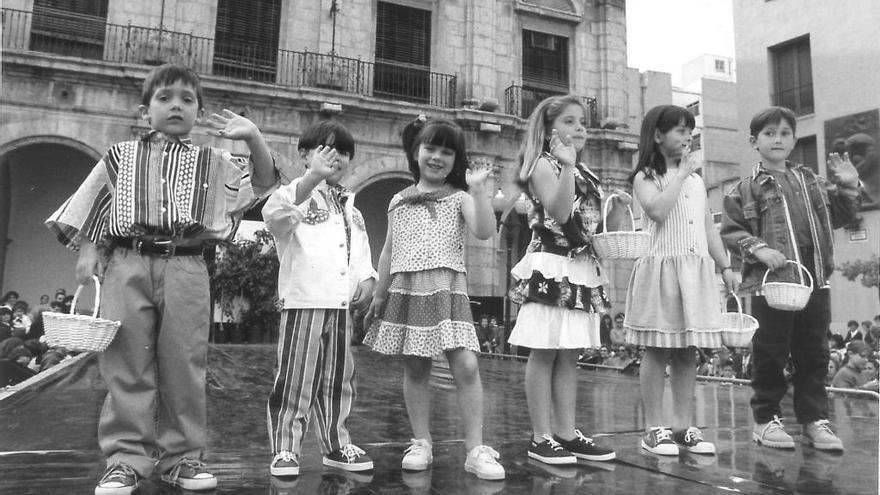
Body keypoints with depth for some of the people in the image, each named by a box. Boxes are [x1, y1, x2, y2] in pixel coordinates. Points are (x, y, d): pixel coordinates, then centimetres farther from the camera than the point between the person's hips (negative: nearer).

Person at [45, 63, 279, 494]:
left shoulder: (212, 162, 14)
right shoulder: (121, 156, 14)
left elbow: (263, 182, 7)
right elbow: (93, 207, 16)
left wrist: (252, 136, -6)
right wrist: (89, 250, 5)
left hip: (185, 267, 0)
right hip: (128, 264, 0)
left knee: (185, 364, 2)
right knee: (126, 362, -1)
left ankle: (182, 455, 13)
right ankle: (126, 458, 9)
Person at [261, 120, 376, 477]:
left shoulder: (350, 206, 21)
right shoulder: (297, 193, 1)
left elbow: (361, 248, 23)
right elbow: (274, 216, -21)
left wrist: (366, 279, 4)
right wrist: (313, 177, -29)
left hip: (343, 303, 6)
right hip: (304, 299, -6)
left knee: (338, 378, 13)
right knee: (295, 377, -3)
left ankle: (336, 444, 25)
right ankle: (285, 449, 8)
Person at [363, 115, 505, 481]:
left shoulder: (459, 197, 6)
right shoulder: (399, 201, 15)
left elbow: (484, 231, -11)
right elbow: (389, 252, 19)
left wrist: (479, 189, -18)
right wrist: (379, 294, 18)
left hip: (447, 289, -3)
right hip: (406, 291, 3)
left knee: (465, 365, -12)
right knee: (415, 369, 7)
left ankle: (476, 449, -4)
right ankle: (421, 443, 20)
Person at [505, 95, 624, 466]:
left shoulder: (587, 174, 19)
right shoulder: (544, 166, -5)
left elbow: (595, 228, 20)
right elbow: (559, 213, -21)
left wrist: (617, 207, 5)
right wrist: (567, 165, -25)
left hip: (582, 268, 8)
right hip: (550, 268, -8)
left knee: (569, 354, 10)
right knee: (544, 352, -4)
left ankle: (566, 432, 17)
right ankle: (541, 437, 4)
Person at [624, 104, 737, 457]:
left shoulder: (696, 179, 19)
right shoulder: (646, 177, 2)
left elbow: (708, 227, 20)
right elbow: (657, 210, -18)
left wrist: (725, 265, 15)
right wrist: (680, 174, -9)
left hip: (696, 271, 5)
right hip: (661, 268, -5)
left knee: (688, 351, 6)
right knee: (657, 350, -2)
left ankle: (683, 426, 14)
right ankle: (654, 428, 5)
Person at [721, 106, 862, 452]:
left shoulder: (811, 182, 16)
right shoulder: (747, 188, 2)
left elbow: (838, 216, 19)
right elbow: (730, 231, -2)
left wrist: (848, 188, 6)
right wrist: (758, 248, -16)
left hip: (814, 280, 5)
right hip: (770, 281, -4)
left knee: (813, 353, 9)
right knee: (770, 353, 2)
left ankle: (814, 419, 20)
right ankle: (766, 418, 15)